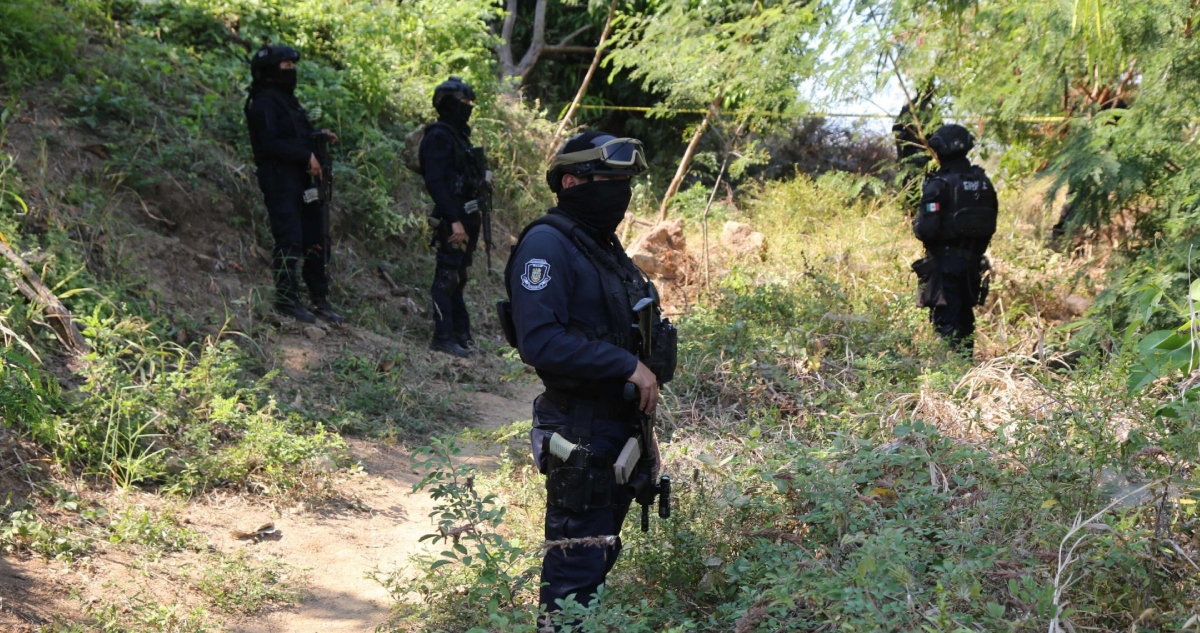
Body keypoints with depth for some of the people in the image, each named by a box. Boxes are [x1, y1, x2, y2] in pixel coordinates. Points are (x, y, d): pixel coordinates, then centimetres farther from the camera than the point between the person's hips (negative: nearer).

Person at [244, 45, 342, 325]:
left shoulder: (286, 100, 19)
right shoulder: (263, 103, -10)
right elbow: (270, 144, -20)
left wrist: (319, 136, 6)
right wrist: (306, 156, -20)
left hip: (302, 180, 10)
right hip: (280, 181, -9)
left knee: (316, 240, 10)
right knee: (289, 241, -9)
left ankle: (319, 300, 17)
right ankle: (286, 299, -1)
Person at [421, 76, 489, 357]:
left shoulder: (457, 135, 17)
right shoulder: (438, 137, -13)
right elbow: (435, 181, -21)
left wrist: (482, 176, 8)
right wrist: (454, 220, -25)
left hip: (467, 217, 10)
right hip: (453, 220, -10)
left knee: (458, 275, 15)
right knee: (448, 276, -7)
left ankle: (461, 332, 21)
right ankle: (443, 336, -4)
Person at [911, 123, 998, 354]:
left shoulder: (940, 184, -18)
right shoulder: (982, 182, 4)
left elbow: (927, 228, -22)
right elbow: (991, 224, 9)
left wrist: (916, 224, 0)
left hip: (944, 260, -7)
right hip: (973, 261, 7)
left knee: (946, 320, -2)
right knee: (965, 316, 18)